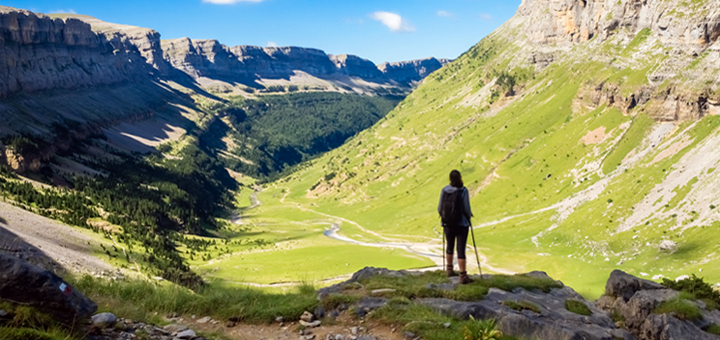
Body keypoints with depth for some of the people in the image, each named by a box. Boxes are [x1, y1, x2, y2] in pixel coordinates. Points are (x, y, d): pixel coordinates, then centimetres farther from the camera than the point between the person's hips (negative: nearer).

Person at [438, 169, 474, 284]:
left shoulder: (444, 190, -4)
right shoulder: (463, 191, -13)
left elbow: (440, 209, 0)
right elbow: (467, 209, -13)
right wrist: (469, 217, 9)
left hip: (448, 224, 4)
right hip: (462, 224, -4)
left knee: (450, 247, 22)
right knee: (461, 250, -1)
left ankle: (449, 270, 38)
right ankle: (463, 276, 1)